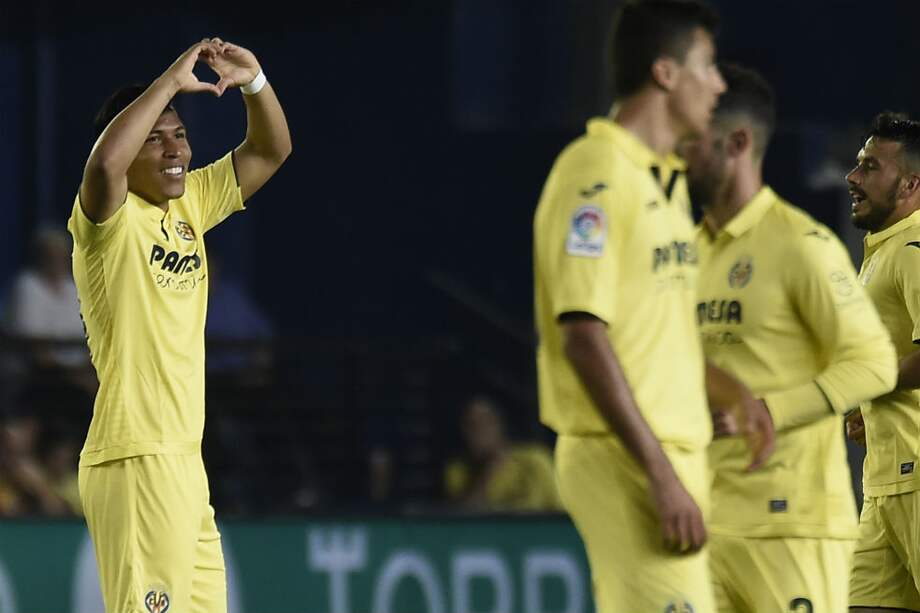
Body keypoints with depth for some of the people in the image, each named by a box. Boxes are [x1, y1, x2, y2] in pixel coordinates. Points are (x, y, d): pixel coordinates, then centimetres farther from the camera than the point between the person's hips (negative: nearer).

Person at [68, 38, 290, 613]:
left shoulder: (190, 206, 14)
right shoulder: (112, 221, -8)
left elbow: (270, 151, 19)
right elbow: (105, 162, -31)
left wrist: (255, 81, 1)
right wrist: (172, 81, -24)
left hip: (185, 459, 8)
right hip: (136, 464, -8)